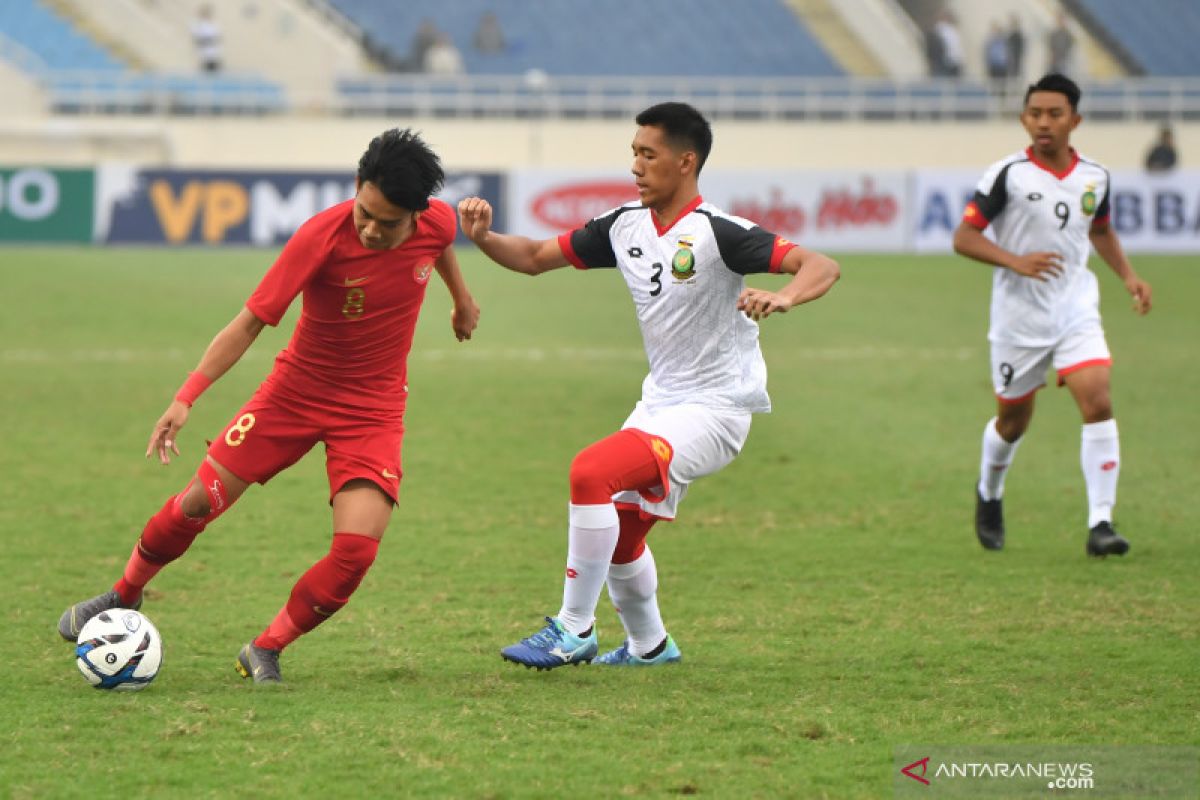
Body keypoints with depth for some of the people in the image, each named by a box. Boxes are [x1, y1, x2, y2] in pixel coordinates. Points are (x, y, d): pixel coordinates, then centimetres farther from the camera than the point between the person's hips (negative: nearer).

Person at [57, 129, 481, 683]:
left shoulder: (437, 223, -16)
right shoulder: (322, 237, -27)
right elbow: (251, 321, -24)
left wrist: (462, 299, 31)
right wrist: (187, 395, -33)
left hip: (373, 408, 2)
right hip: (297, 389, -1)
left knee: (355, 551, -16)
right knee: (199, 502, 0)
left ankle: (265, 651, 5)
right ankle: (123, 597, 29)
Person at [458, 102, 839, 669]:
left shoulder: (716, 233, -19)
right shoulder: (626, 226, 3)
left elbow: (821, 267, -26)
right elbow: (535, 258, 11)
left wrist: (782, 297, -47)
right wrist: (483, 237, -9)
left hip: (715, 409, -9)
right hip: (661, 403, 9)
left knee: (592, 471, -25)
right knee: (619, 532, 18)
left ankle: (573, 630, -15)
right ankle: (649, 645, 42)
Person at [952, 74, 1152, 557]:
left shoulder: (1094, 178, 3)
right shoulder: (1008, 174, -9)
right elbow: (963, 237, -10)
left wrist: (1128, 275, 9)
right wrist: (1016, 262, -23)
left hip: (1076, 310, 2)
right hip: (1019, 315, -2)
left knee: (1098, 403, -17)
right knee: (1014, 419, 12)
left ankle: (1100, 523, -16)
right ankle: (989, 495, 43)